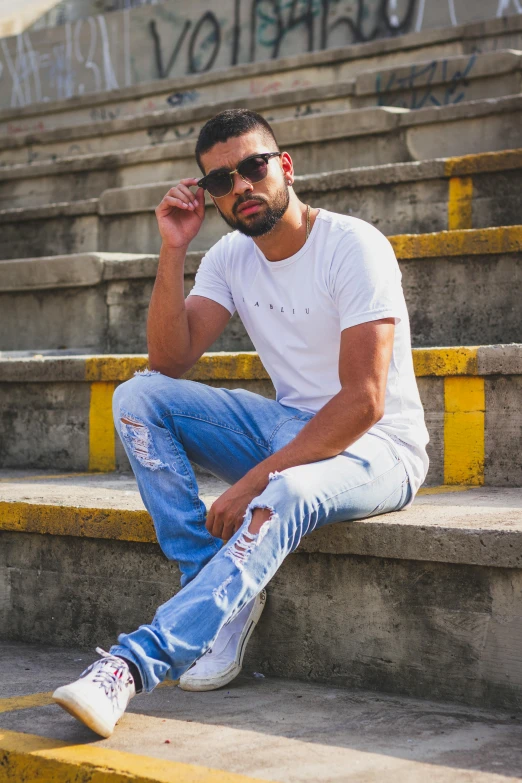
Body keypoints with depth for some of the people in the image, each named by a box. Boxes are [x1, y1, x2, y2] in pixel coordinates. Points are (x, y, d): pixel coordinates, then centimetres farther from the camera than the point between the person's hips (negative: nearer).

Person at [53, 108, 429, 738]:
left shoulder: (353, 247, -17)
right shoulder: (232, 256, 3)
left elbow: (363, 403, -23)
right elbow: (168, 362, -4)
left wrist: (256, 479, -28)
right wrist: (173, 251, -12)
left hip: (375, 448, -6)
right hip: (289, 426, 7)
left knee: (284, 496, -40)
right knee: (137, 397, -12)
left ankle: (133, 663, -43)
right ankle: (225, 596, -16)